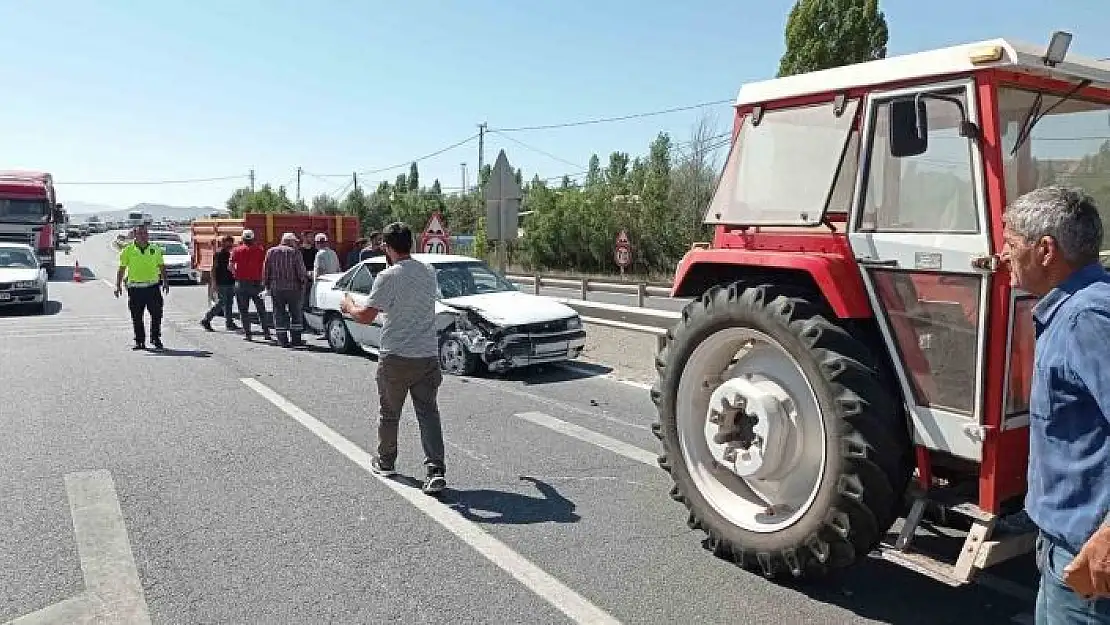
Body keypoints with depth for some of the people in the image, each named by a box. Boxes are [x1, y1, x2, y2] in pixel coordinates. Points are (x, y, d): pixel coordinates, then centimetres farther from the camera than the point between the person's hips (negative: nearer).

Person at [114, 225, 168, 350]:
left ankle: (156, 339, 12)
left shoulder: (155, 250, 8)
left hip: (153, 287, 1)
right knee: (137, 317, 4)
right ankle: (139, 341, 14)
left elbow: (162, 267, 14)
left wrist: (165, 281, 4)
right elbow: (121, 269, 5)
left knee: (156, 314, -1)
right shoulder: (128, 251, 3)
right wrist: (118, 285, -1)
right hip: (135, 288, -1)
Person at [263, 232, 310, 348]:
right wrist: (303, 282, 5)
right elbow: (301, 271, -7)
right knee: (296, 313, 8)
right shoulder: (295, 252, -4)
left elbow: (265, 270, 7)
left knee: (279, 314, 6)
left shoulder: (271, 252, 7)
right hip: (293, 287, -2)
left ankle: (283, 340, 3)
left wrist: (267, 285, 12)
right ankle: (296, 339, 8)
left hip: (276, 287, 2)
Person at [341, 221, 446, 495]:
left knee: (388, 413, 16)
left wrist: (348, 305, 6)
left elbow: (366, 316, -13)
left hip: (395, 357, -4)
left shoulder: (388, 277, -13)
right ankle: (436, 471, -6)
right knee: (428, 413, 4)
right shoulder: (430, 273, 5)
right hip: (428, 354, 4)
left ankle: (385, 462, 33)